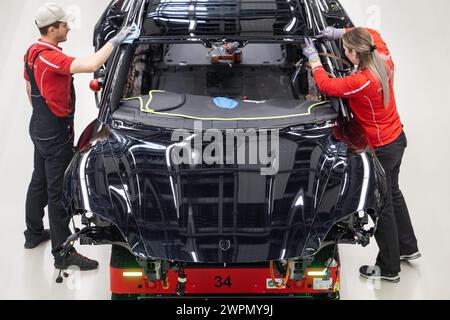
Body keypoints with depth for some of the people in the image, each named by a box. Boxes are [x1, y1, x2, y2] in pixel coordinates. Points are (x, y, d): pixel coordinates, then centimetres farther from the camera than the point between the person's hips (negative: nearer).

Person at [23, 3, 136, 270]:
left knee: (39, 182, 22)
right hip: (56, 135, -10)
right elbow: (91, 65, -41)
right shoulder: (51, 57, -27)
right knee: (59, 192, -2)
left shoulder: (33, 52, 4)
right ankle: (62, 253, 7)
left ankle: (34, 233, 38)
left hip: (40, 128, 10)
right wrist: (116, 40, -29)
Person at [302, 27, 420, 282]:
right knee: (393, 193, 27)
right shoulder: (384, 59, -9)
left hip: (381, 150, -9)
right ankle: (408, 247, 45)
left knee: (381, 207, 7)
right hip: (397, 138, 9)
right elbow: (373, 34, 12)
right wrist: (342, 32, 5)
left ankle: (389, 269, 24)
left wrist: (314, 58, -5)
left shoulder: (362, 81, -32)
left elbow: (327, 86, -19)